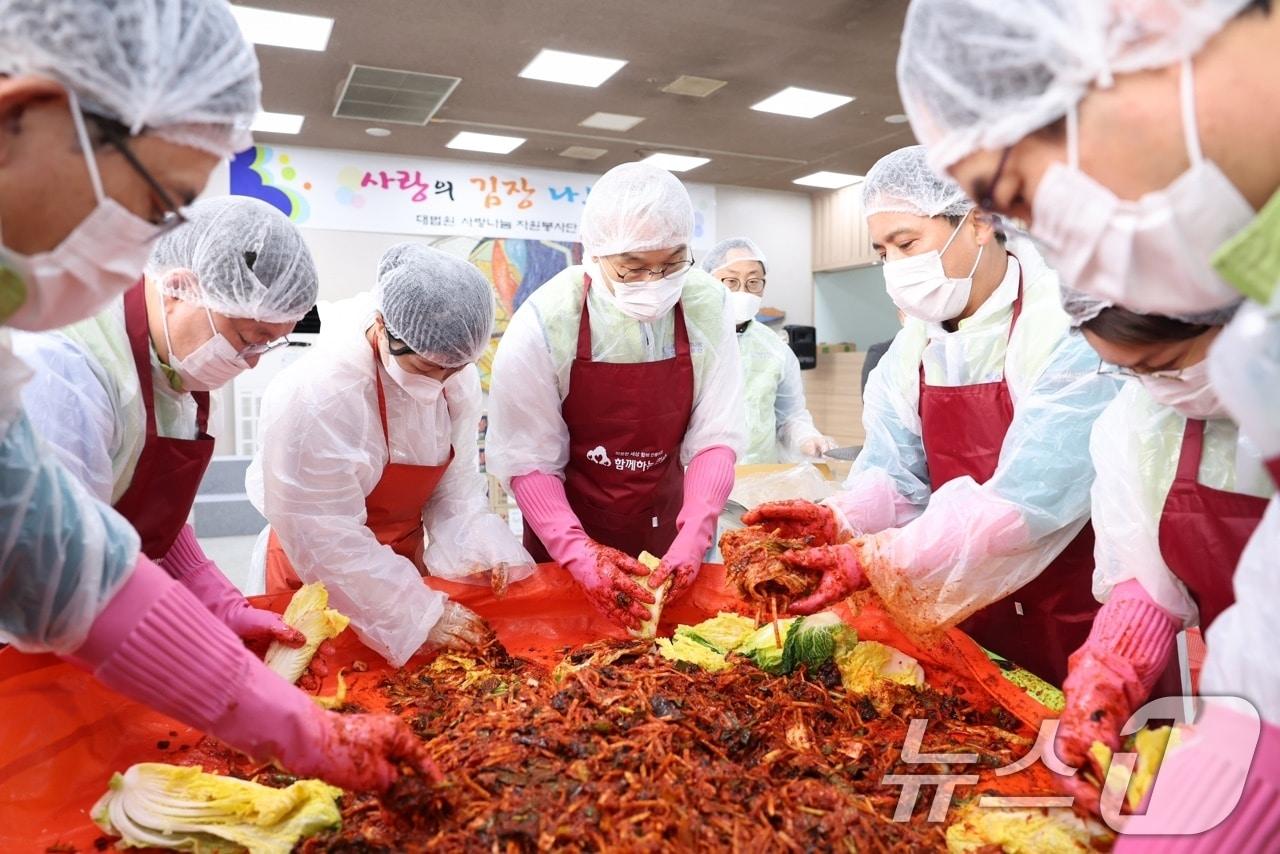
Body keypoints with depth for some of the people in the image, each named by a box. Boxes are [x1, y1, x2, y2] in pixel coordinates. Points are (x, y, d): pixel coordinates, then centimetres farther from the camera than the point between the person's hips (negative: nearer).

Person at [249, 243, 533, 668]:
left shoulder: (457, 376, -13)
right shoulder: (318, 394, -31)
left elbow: (456, 484, -6)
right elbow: (324, 537, -25)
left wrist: (482, 550, -23)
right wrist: (418, 615, -23)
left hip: (405, 557, 5)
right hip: (321, 581, -5)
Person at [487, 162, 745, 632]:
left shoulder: (706, 308, -14)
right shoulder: (545, 322, -21)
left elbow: (716, 439, -12)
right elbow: (527, 462, -17)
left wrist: (692, 539, -24)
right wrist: (579, 553, -27)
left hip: (666, 531, 2)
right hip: (565, 536, -2)